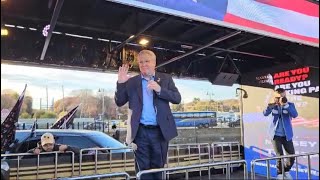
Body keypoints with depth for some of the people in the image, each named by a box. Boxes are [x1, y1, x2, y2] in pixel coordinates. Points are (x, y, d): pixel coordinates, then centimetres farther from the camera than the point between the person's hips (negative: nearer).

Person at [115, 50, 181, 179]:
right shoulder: (131, 82, 7)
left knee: (158, 167, 13)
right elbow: (119, 102, 5)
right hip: (141, 132, 0)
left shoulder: (165, 79, 7)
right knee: (143, 169, 6)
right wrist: (120, 83, -9)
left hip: (160, 131, 1)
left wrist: (159, 89, -17)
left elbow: (177, 98, -3)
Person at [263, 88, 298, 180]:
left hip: (287, 135, 1)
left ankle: (286, 171, 33)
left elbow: (295, 115, -21)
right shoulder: (273, 105, -2)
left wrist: (285, 105, -32)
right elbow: (265, 114, -17)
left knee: (292, 156, 7)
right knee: (280, 156, -4)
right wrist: (270, 106, -34)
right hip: (276, 135, -1)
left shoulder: (290, 105, -3)